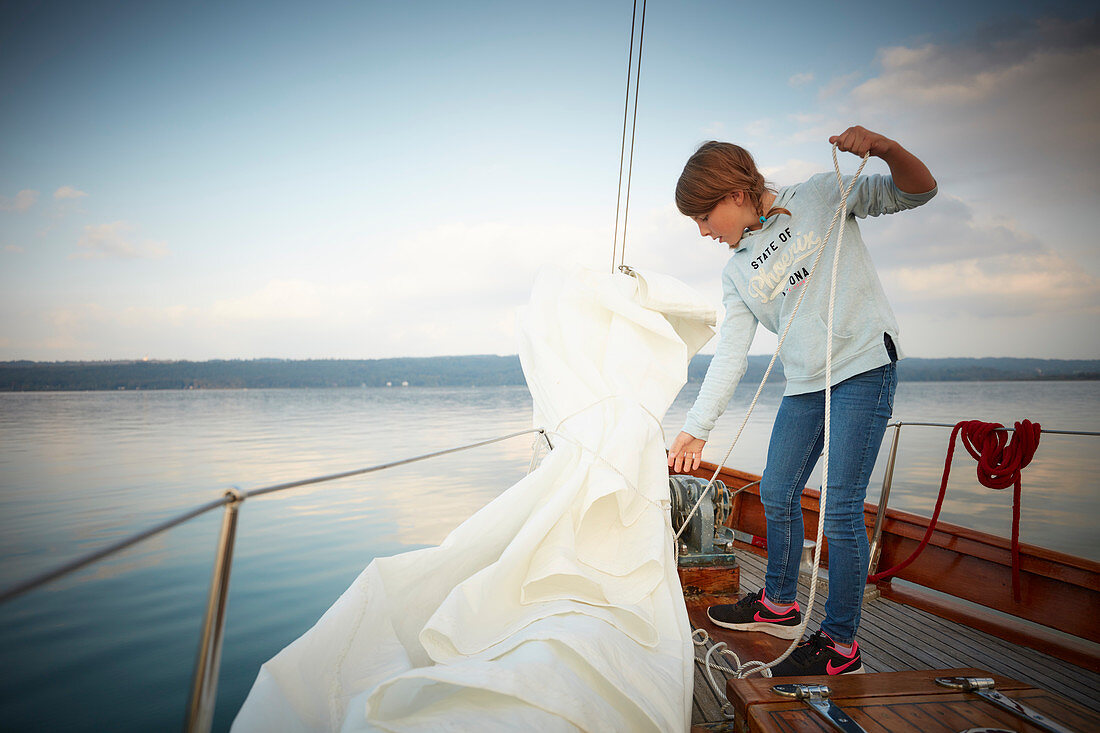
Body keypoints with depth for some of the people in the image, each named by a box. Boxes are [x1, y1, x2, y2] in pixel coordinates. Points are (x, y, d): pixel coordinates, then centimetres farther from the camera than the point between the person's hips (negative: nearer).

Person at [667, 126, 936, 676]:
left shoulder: (821, 196, 0)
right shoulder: (736, 273, 10)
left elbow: (918, 190, 1)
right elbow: (730, 355, 5)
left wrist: (886, 148, -21)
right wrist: (695, 431, -1)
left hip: (864, 367, -6)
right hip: (804, 384, 6)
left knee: (840, 508, -9)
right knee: (777, 494, 12)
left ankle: (841, 644, 5)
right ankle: (779, 604, 34)